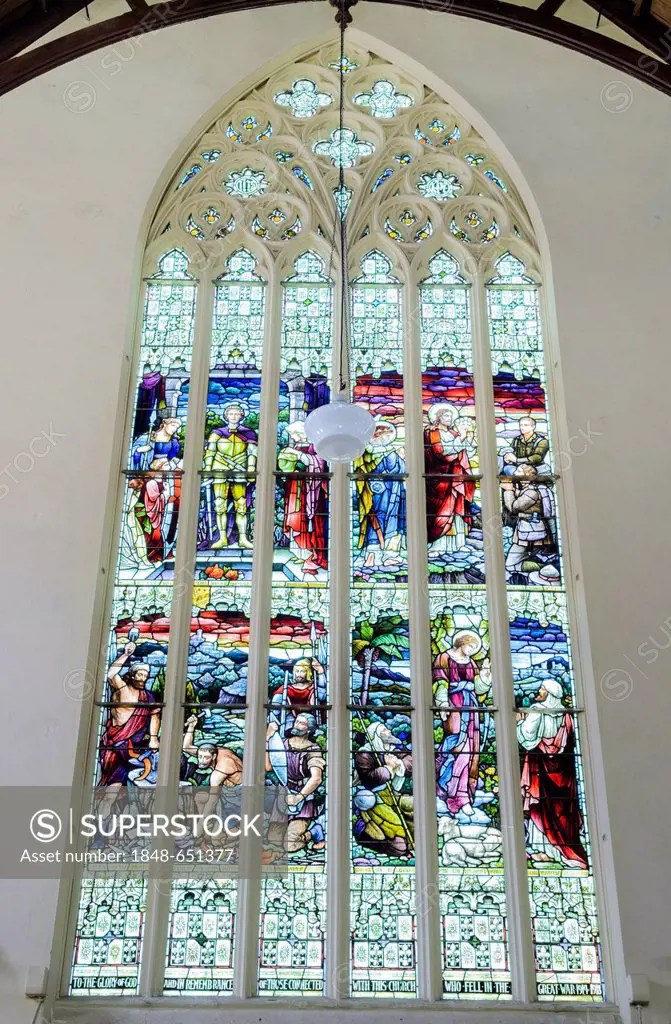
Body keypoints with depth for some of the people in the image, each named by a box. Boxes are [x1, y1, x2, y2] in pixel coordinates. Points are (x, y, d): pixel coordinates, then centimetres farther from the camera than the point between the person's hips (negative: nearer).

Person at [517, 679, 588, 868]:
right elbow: (571, 741, 13)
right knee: (561, 805, 10)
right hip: (562, 767, 6)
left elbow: (527, 736, -14)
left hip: (540, 764, -6)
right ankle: (565, 846, 14)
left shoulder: (537, 711, -11)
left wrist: (520, 721, 0)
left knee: (541, 803, -1)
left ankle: (543, 848, 0)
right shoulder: (565, 714, 6)